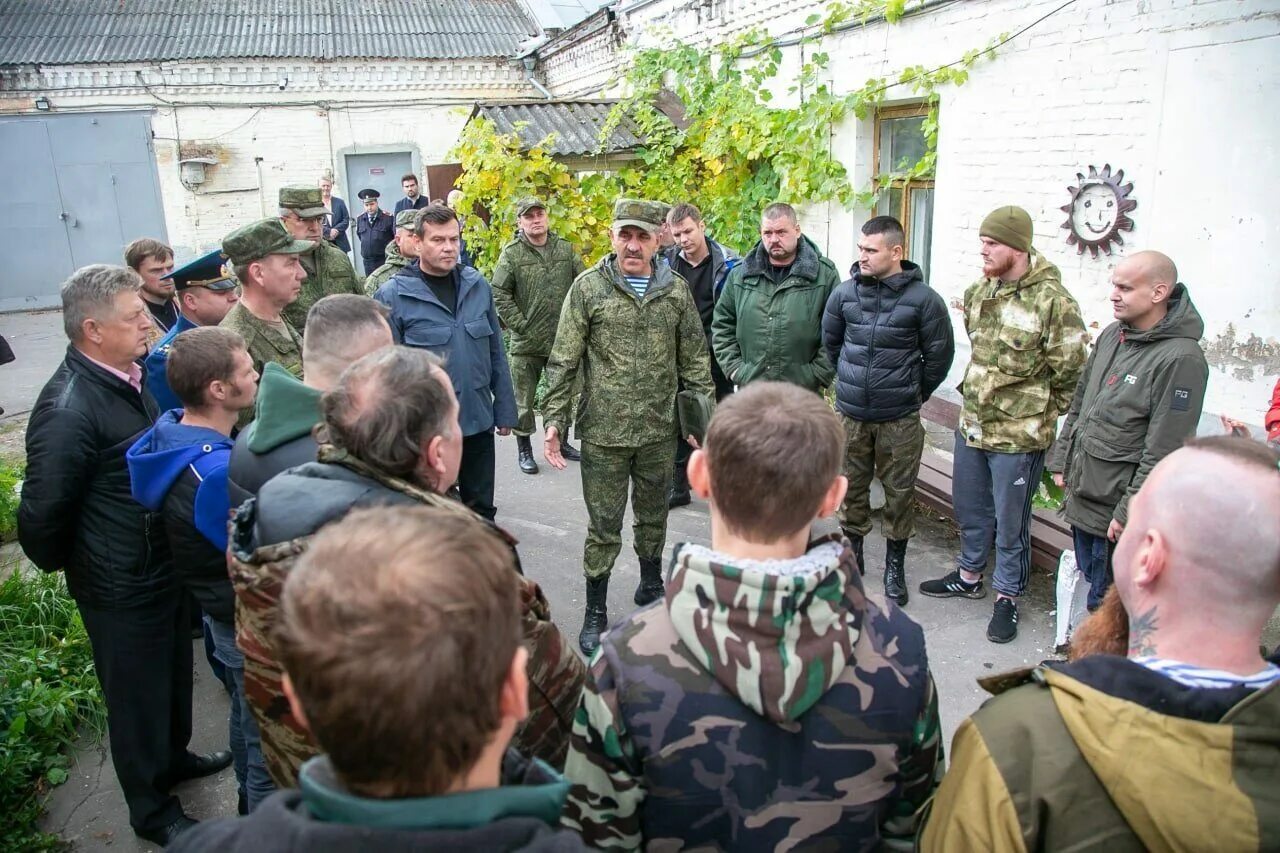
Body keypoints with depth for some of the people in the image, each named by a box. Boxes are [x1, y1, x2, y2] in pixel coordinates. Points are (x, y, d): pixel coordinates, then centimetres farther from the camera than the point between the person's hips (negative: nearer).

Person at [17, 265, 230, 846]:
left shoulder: (131, 376, 1)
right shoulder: (68, 408, -27)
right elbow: (41, 512, -23)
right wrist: (64, 564, -5)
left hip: (165, 566, 8)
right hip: (122, 587, -8)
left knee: (173, 674, 26)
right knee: (137, 694, 12)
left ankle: (172, 756, 51)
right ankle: (152, 810, 33)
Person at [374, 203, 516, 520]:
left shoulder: (477, 286, 2)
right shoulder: (393, 295, -9)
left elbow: (496, 354, 8)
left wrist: (504, 410, 8)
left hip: (479, 422, 4)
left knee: (481, 508, 18)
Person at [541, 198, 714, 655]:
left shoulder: (676, 290, 2)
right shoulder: (588, 287, -5)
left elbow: (694, 360, 7)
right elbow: (563, 361, -5)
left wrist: (701, 418, 4)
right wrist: (554, 419, -10)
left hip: (660, 432, 3)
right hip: (603, 432, -2)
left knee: (653, 516, 19)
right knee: (604, 526, 6)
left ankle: (651, 584, 42)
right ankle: (595, 612, 22)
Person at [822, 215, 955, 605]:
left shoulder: (923, 299, -10)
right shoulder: (845, 293, -2)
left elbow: (940, 354, 1)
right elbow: (831, 342, 15)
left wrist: (914, 393, 8)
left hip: (900, 417, -2)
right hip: (851, 413, 3)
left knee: (899, 492, 8)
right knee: (852, 486, 14)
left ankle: (895, 564, 24)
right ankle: (853, 551, 33)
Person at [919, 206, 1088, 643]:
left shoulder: (1051, 300, -19)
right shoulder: (977, 292, 4)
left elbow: (1071, 371, -13)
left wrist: (1038, 413, -3)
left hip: (1018, 436, -7)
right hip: (971, 425, 7)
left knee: (1010, 522, 7)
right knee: (969, 509, 22)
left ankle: (1007, 597, 26)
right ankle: (969, 576, 42)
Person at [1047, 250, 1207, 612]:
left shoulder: (1181, 358, -19)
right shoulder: (1112, 335, 6)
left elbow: (1162, 451, -20)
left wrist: (1129, 512, -18)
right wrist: (1061, 461, 15)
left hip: (1117, 506, -7)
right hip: (1081, 495, 8)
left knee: (1107, 599, 5)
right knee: (1087, 582, 21)